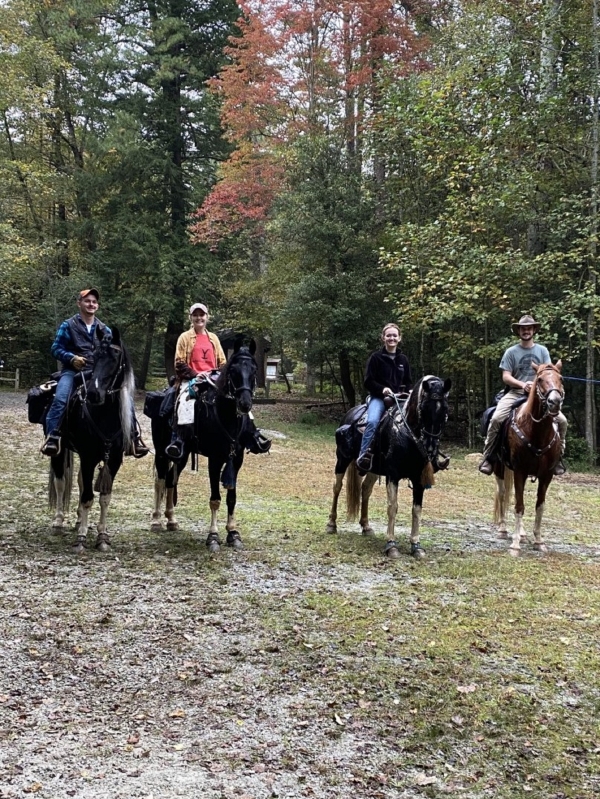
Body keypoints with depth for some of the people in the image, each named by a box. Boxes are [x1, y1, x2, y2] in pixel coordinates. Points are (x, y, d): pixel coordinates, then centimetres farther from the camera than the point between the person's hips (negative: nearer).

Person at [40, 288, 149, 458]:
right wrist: (72, 358, -17)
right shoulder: (68, 326, 5)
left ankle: (134, 437, -5)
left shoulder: (104, 330, 16)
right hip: (73, 371, -3)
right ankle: (52, 437, -28)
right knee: (60, 399, -32)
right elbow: (56, 348, 1)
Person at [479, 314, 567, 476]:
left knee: (561, 420, -16)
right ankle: (488, 457, -12)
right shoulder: (511, 352, 5)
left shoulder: (542, 351, 10)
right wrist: (522, 384, -17)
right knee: (496, 419, -25)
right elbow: (506, 376, -1)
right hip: (515, 393, -1)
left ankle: (558, 456, 3)